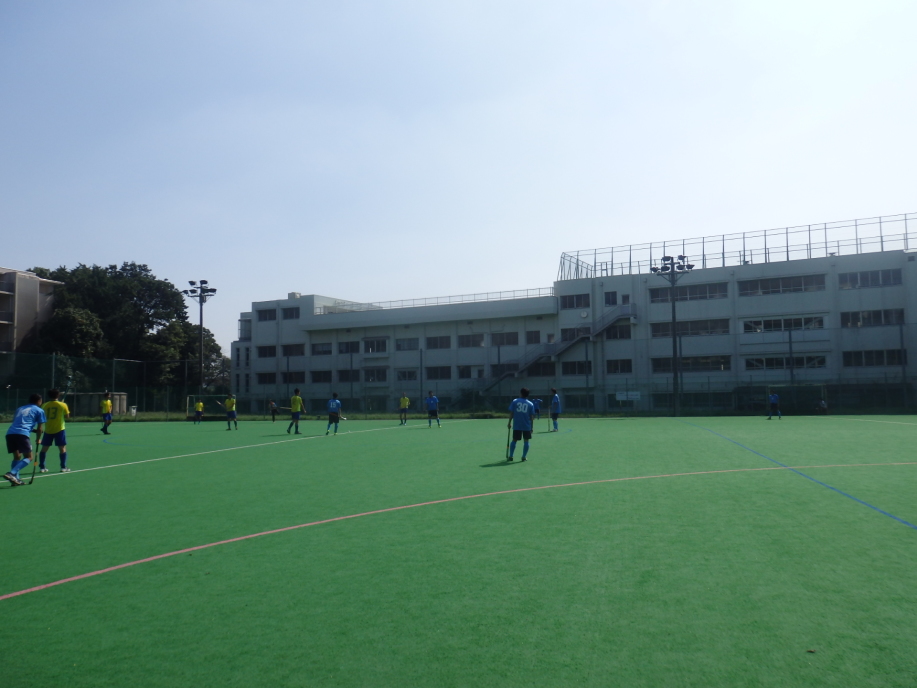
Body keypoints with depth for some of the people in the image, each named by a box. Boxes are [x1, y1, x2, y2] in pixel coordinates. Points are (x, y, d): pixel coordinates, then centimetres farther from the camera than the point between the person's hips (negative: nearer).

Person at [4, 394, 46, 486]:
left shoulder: (20, 408, 30)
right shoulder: (39, 411, 13)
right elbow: (40, 428, 9)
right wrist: (37, 439, 25)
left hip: (10, 433, 6)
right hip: (22, 434, -6)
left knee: (17, 456, 18)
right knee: (28, 457, 0)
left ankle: (15, 479, 9)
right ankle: (11, 473, -20)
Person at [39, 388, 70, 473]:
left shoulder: (44, 405, 0)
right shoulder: (63, 405, -6)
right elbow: (67, 416, 0)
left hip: (48, 430, 2)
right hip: (59, 429, -2)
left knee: (44, 448, 12)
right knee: (62, 448, 2)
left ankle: (41, 467, 13)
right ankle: (63, 467, 0)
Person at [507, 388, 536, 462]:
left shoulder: (515, 401, 0)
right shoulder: (530, 404, 2)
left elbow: (511, 413, -1)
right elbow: (532, 416, 1)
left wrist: (509, 422, 7)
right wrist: (531, 427, 9)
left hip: (516, 425, 0)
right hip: (527, 426, 0)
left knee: (514, 440, 9)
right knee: (526, 441, 9)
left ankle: (510, 456, 11)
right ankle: (524, 457, 9)